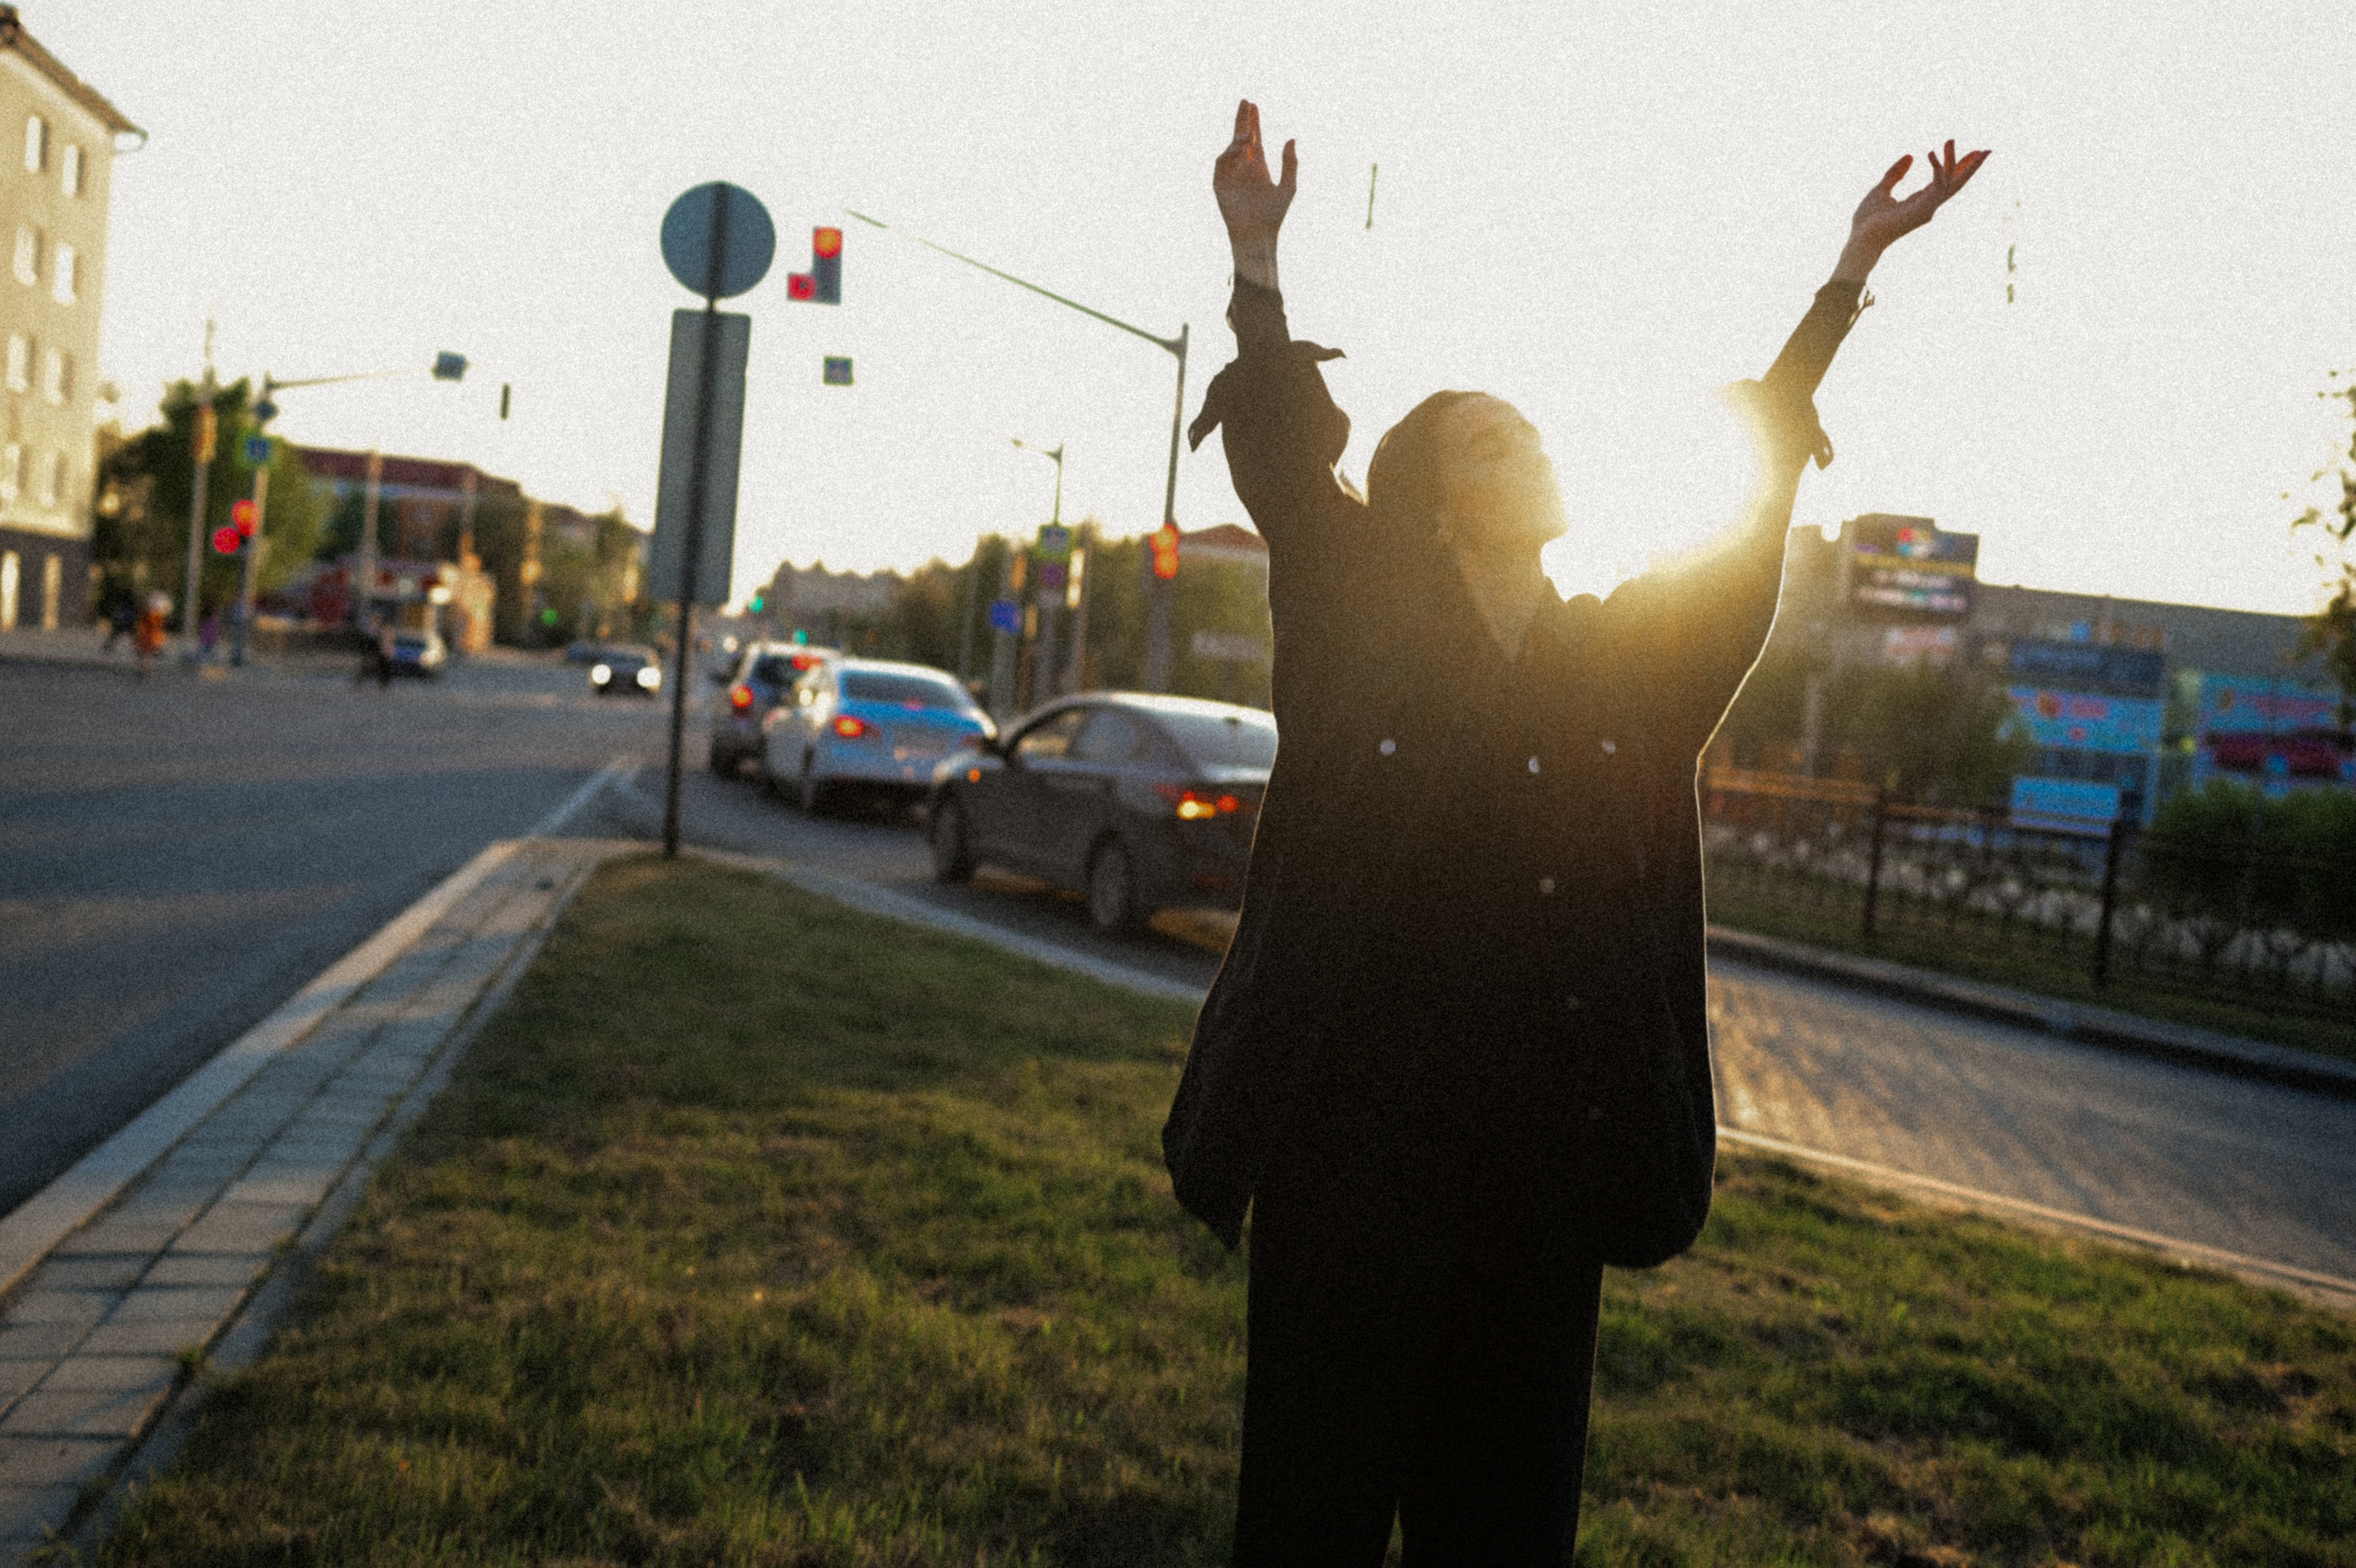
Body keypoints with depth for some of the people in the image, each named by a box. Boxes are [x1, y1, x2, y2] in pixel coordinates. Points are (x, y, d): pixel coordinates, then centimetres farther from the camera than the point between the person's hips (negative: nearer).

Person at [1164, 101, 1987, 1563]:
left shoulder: (1631, 656, 7)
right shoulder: (1364, 633, -1)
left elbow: (1752, 483, 13)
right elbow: (1283, 461, -6)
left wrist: (1853, 270, 17)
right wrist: (1258, 256, -12)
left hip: (1551, 1165, 4)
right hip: (1357, 1151, -3)